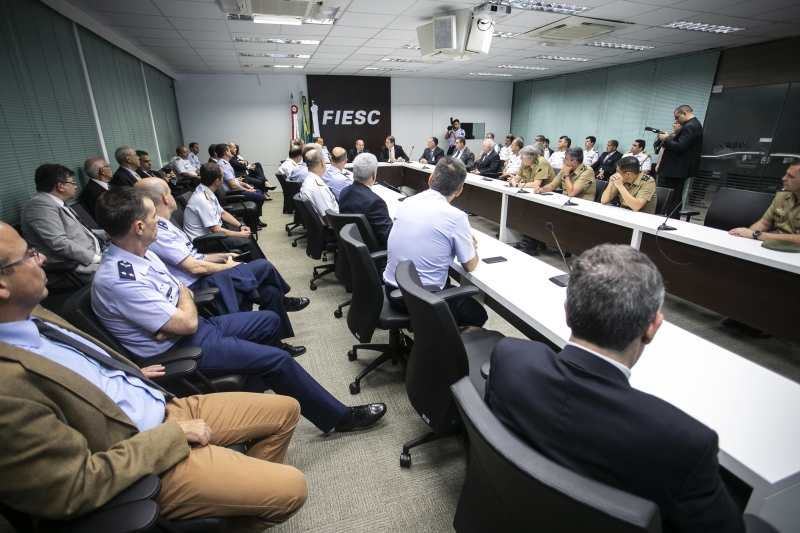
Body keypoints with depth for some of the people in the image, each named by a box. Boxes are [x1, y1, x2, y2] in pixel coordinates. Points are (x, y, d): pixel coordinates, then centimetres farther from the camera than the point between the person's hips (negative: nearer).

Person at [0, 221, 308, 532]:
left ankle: (251, 485, 31)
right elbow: (79, 487, -25)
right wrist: (175, 433, -18)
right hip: (146, 461, -8)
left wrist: (131, 373, 9)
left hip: (168, 407, 8)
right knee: (291, 487, -10)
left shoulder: (28, 316, -1)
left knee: (286, 409, 9)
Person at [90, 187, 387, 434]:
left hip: (194, 328, 10)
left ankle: (250, 394, 25)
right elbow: (187, 323, -27)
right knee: (276, 359, -15)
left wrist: (172, 322, -16)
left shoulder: (139, 254, 1)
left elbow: (179, 295, 7)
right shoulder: (118, 280, -28)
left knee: (269, 321, 13)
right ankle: (340, 417, 1)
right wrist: (184, 294, -5)